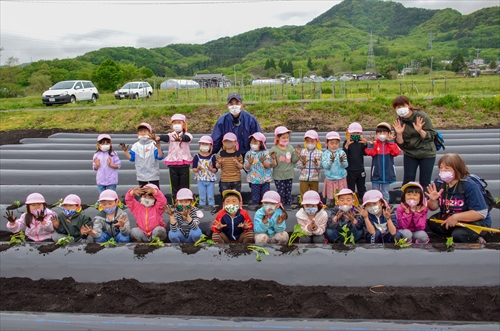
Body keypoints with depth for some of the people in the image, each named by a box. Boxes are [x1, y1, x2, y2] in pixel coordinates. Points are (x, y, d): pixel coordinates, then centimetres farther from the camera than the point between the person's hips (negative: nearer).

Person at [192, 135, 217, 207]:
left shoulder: (212, 157, -3)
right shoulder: (197, 157, -1)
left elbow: (215, 170, -2)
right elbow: (193, 169, 0)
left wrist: (211, 169, -22)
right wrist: (197, 169, -21)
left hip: (210, 179, 0)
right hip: (201, 180, 1)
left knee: (210, 197, 7)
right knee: (202, 197, 9)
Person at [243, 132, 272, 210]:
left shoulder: (265, 153, -3)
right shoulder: (249, 154, -1)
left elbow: (268, 165, -10)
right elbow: (246, 168, -4)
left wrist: (263, 162, -29)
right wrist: (249, 163, -25)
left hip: (265, 178, 0)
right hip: (254, 179, 0)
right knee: (255, 195, 7)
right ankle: (254, 205, 20)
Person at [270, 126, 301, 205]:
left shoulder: (290, 148, 0)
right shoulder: (274, 149, -11)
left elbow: (294, 161, 3)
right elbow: (274, 165, -12)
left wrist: (297, 154, -11)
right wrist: (273, 159, -31)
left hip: (289, 175, 4)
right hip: (279, 176, -4)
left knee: (288, 194, 12)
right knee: (281, 194, 0)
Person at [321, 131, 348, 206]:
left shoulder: (342, 153, -4)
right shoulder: (325, 154, -6)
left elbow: (346, 165, -9)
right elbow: (325, 166, -15)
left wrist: (342, 161, -30)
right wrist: (330, 161, -32)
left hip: (341, 178, 0)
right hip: (330, 178, 0)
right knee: (329, 196, 11)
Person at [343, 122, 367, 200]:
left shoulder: (362, 142, 0)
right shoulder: (347, 142, -8)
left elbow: (365, 153, -5)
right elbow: (344, 155, -17)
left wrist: (365, 144, -22)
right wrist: (347, 145, -33)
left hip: (360, 170, 3)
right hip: (350, 170, -3)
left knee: (362, 190, 15)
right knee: (351, 190, 5)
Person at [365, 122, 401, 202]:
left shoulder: (391, 144, 2)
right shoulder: (375, 144, -3)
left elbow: (397, 152, -15)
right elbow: (370, 153, -15)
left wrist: (391, 142, -16)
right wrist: (370, 143, -23)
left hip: (387, 172, 1)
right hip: (376, 172, -1)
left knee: (385, 192, 12)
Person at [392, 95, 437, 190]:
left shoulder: (421, 116, -13)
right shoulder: (398, 122, -4)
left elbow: (431, 136, -13)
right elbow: (400, 144, -4)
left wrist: (420, 131, -31)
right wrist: (399, 134, -23)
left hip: (427, 153, -2)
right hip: (410, 154, 3)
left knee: (425, 182, 2)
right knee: (407, 181, 0)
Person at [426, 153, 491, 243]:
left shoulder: (469, 185, -21)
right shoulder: (438, 182, -5)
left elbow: (481, 213, -24)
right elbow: (433, 208, 3)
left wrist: (456, 217, -25)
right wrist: (433, 200, -21)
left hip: (475, 222, -5)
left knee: (458, 235, -30)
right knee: (431, 223, -17)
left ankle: (476, 240, 2)